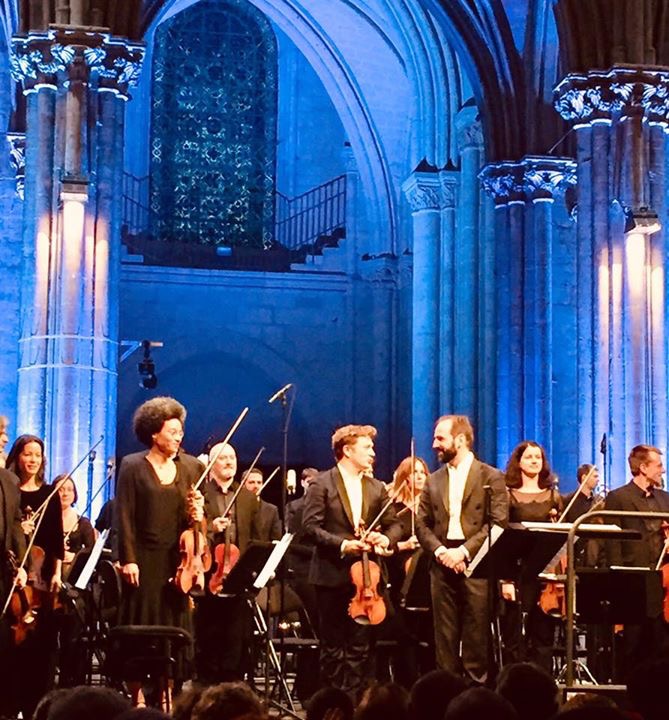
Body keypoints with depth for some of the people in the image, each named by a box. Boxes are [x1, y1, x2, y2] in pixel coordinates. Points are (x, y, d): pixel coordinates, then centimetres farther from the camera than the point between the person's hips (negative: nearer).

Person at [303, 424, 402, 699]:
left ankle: (355, 698, 10)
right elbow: (311, 525, -10)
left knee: (360, 645, 5)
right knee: (333, 645, 4)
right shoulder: (322, 484, -4)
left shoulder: (377, 488, 10)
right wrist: (342, 544, -21)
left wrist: (386, 538, -11)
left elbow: (394, 524, 11)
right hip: (332, 574, -4)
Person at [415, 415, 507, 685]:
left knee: (476, 636, -3)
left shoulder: (491, 477, 1)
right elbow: (422, 524, 10)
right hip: (442, 565, 4)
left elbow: (498, 523, -7)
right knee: (445, 637, 4)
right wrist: (440, 550, -8)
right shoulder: (434, 480, 15)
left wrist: (464, 550, -16)